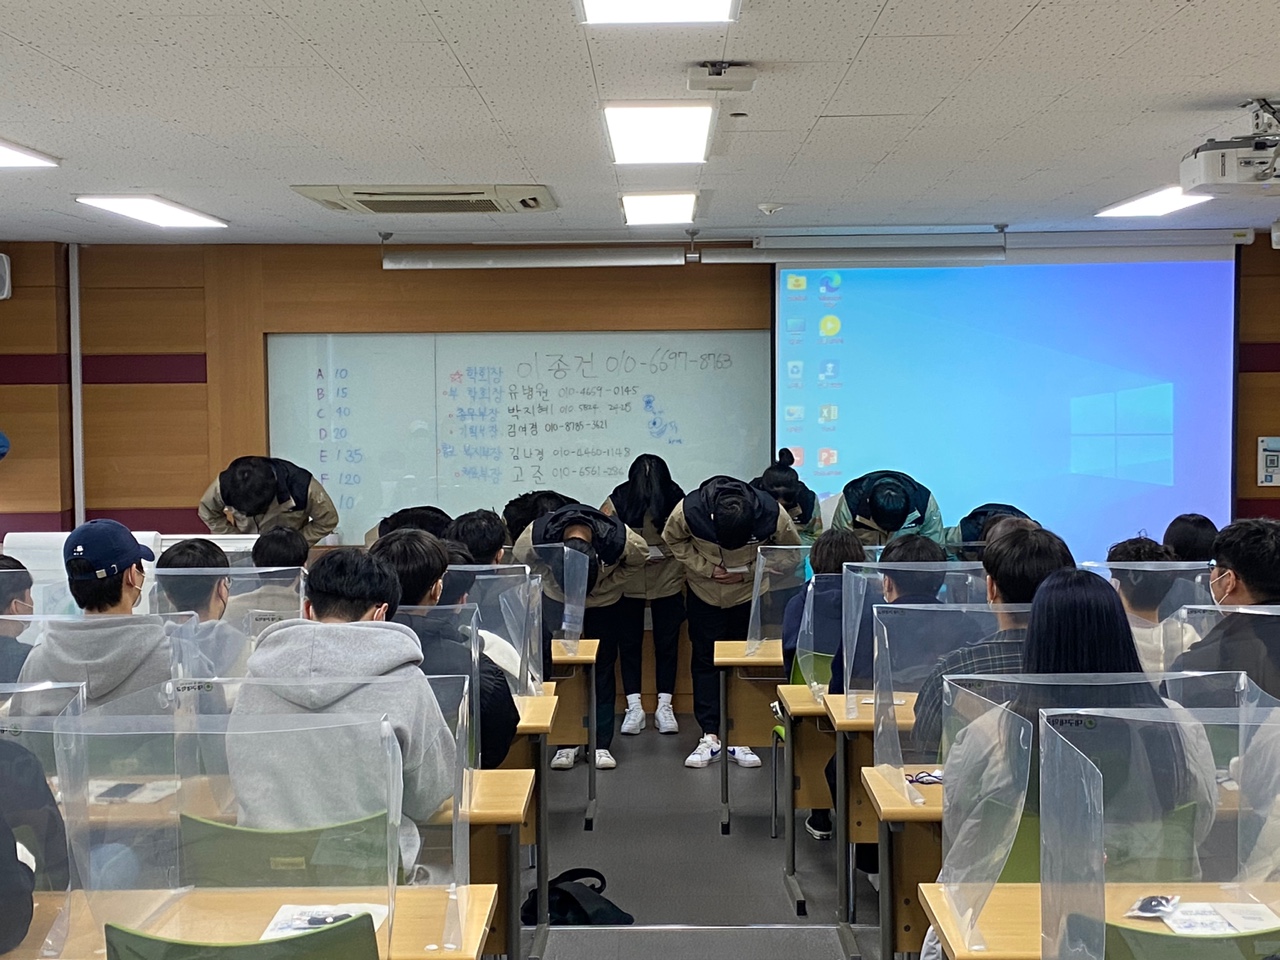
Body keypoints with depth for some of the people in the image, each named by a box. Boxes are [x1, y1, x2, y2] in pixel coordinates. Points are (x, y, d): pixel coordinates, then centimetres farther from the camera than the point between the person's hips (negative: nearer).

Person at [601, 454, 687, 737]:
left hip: (668, 580, 0)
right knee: (629, 641, 3)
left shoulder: (676, 501, -16)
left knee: (667, 641, 5)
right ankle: (634, 707, 12)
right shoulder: (620, 500, -17)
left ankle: (665, 706, 14)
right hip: (627, 581, 0)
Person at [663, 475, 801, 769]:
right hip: (705, 593, 0)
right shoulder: (688, 510, -28)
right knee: (705, 661, 0)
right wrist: (707, 568, -19)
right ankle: (710, 737, 6)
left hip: (750, 594, 0)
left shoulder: (773, 515, -28)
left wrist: (747, 572, -19)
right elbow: (673, 541, -7)